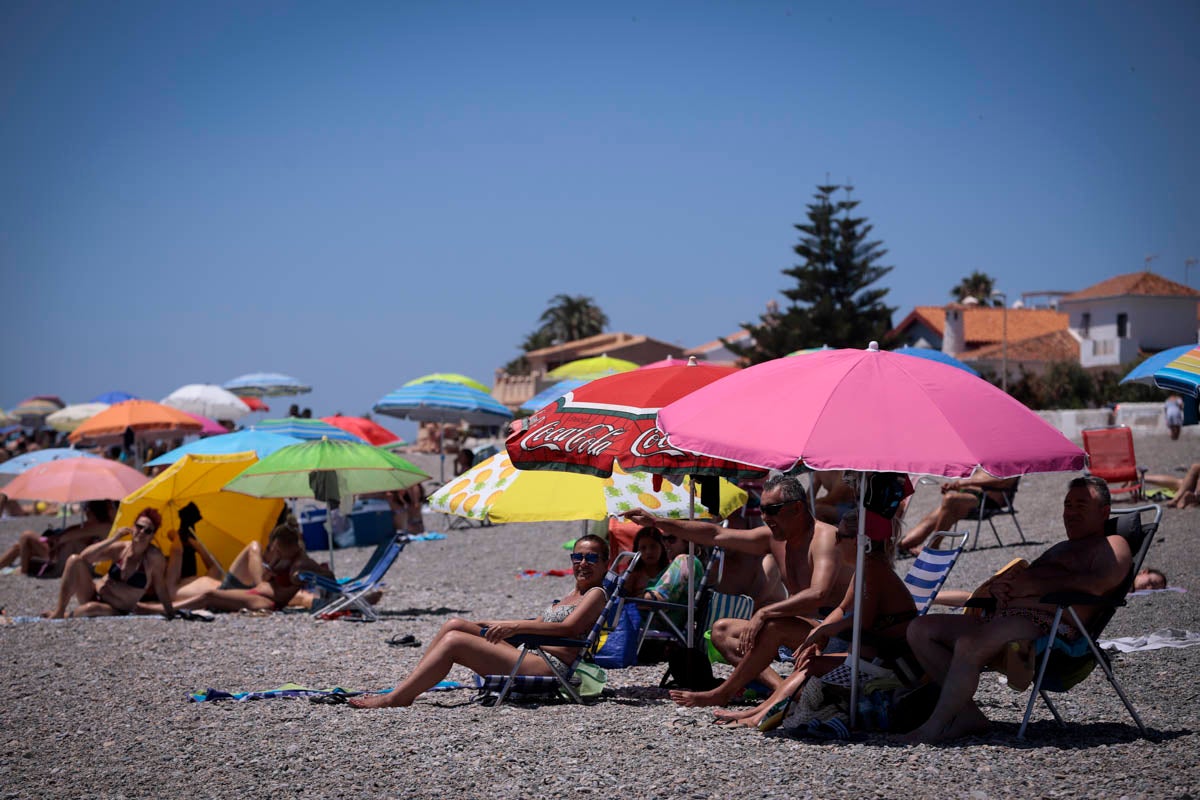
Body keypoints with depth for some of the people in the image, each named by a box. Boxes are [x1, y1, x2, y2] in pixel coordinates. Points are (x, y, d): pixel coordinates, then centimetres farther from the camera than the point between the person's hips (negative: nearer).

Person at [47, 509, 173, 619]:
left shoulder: (154, 557, -16)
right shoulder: (120, 548, -5)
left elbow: (160, 587, -6)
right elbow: (84, 557, -13)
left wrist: (169, 612, -5)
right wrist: (112, 539, -20)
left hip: (115, 612, -4)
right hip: (94, 596, 4)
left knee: (93, 608, -40)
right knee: (75, 560, -18)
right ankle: (58, 612, -16)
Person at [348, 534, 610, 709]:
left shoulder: (596, 594, -1)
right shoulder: (572, 595, 27)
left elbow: (569, 628, -18)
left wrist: (516, 626, -24)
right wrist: (498, 624, 18)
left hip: (553, 667, -9)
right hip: (528, 655, 9)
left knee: (454, 641, -17)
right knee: (455, 625, 3)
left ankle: (395, 698, -16)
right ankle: (406, 689, -1)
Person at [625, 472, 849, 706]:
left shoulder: (824, 537, -18)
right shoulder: (774, 538, 8)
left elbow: (817, 595, -34)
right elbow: (715, 535, 14)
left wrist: (763, 613, -36)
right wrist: (657, 522, 11)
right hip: (798, 632, 10)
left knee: (773, 625, -35)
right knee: (721, 630, 7)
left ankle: (723, 694, -16)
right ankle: (780, 686, -17)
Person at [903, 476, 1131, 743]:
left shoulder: (1112, 545, 9)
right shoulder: (1060, 548, 37)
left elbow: (1098, 584, -14)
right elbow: (1019, 578, 33)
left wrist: (1034, 585, -12)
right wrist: (999, 584, 5)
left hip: (1045, 624, -10)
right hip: (1001, 616, 10)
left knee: (968, 644, -36)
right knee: (919, 629, -4)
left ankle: (934, 728, -27)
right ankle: (967, 714, -12)